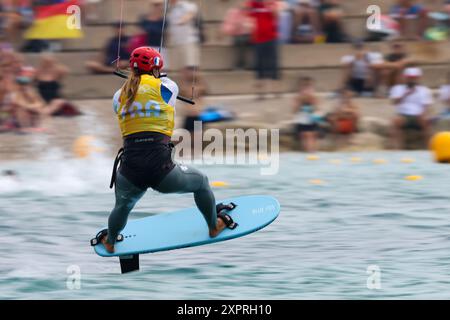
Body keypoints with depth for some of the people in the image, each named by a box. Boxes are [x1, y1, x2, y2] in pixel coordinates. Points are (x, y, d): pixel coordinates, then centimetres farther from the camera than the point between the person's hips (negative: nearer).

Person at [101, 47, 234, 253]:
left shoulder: (120, 96, 9)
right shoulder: (166, 86, 0)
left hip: (129, 173, 3)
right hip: (161, 172, -3)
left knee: (122, 207, 36)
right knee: (201, 182, 29)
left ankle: (110, 243, 57)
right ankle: (214, 227, 45)